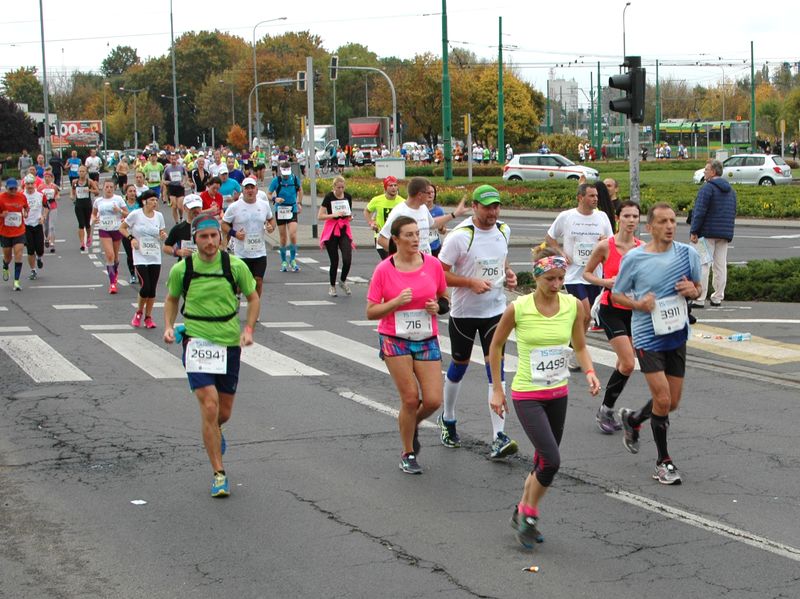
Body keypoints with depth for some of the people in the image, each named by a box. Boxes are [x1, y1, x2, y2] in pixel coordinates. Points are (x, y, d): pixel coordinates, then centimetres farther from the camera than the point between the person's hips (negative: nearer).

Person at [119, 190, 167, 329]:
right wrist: (131, 238, -11)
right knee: (145, 287, -13)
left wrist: (163, 235, -9)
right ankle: (139, 312, 12)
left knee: (152, 289, 2)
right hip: (140, 257, -4)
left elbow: (163, 233, 14)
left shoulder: (159, 216, 4)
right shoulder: (135, 214, -7)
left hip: (155, 258, 4)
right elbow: (122, 228, 4)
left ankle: (148, 317, 16)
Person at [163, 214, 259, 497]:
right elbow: (171, 299, 15)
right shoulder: (181, 269, -4)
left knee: (224, 411, 11)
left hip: (229, 343, 2)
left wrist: (248, 329, -4)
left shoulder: (235, 266, -4)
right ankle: (219, 474, -6)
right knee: (209, 405, -15)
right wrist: (169, 326, -1)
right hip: (196, 343, -2)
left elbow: (253, 297, 9)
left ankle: (214, 432, 50)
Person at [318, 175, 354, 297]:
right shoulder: (329, 197, -7)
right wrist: (334, 215, -21)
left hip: (344, 230, 3)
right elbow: (320, 216, -10)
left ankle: (343, 281, 15)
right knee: (334, 261, 1)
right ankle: (332, 286, 20)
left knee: (347, 259, -11)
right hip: (331, 231, -3)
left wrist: (350, 216, -3)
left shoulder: (348, 197, 5)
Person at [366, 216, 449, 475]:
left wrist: (437, 307, -9)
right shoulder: (383, 270, -7)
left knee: (433, 400, -5)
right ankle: (408, 455, 15)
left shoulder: (433, 264, 0)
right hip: (395, 340, -3)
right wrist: (396, 302, -19)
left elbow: (445, 298, 13)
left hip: (427, 340, 3)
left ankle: (412, 424, 30)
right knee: (410, 399, -6)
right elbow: (371, 312, -4)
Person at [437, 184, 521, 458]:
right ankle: (447, 419, 38)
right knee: (459, 366, 13)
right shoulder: (460, 236, -16)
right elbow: (440, 272, -15)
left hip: (495, 310, 3)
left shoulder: (503, 230, 3)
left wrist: (508, 273, 1)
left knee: (496, 369, -7)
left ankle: (498, 438, -11)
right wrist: (472, 282, -25)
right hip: (464, 311, -3)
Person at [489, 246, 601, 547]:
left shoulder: (573, 305, -4)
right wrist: (497, 390, 1)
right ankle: (528, 514, 9)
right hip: (527, 396, -5)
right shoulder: (518, 308, -14)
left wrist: (589, 371, -8)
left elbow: (580, 346, 11)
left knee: (544, 460, 12)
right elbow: (495, 346, 1)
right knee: (551, 461, -14)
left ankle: (523, 514, 33)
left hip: (558, 394, 5)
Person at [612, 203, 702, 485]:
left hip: (677, 335, 4)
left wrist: (692, 291, -11)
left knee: (672, 403, 11)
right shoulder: (634, 258, -9)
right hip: (647, 336, -4)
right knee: (662, 400, -10)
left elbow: (698, 289, 14)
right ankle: (663, 462, 7)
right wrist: (639, 304, -16)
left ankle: (632, 419, 41)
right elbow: (616, 294, 3)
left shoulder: (688, 253, 0)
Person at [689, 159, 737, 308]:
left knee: (702, 265, -6)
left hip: (707, 233, -7)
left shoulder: (707, 188, -11)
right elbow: (733, 213, 18)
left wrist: (694, 232, -14)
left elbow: (700, 212, -17)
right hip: (724, 234, 8)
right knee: (720, 265, 10)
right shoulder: (730, 190, 15)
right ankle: (717, 298, 13)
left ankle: (699, 299, -8)